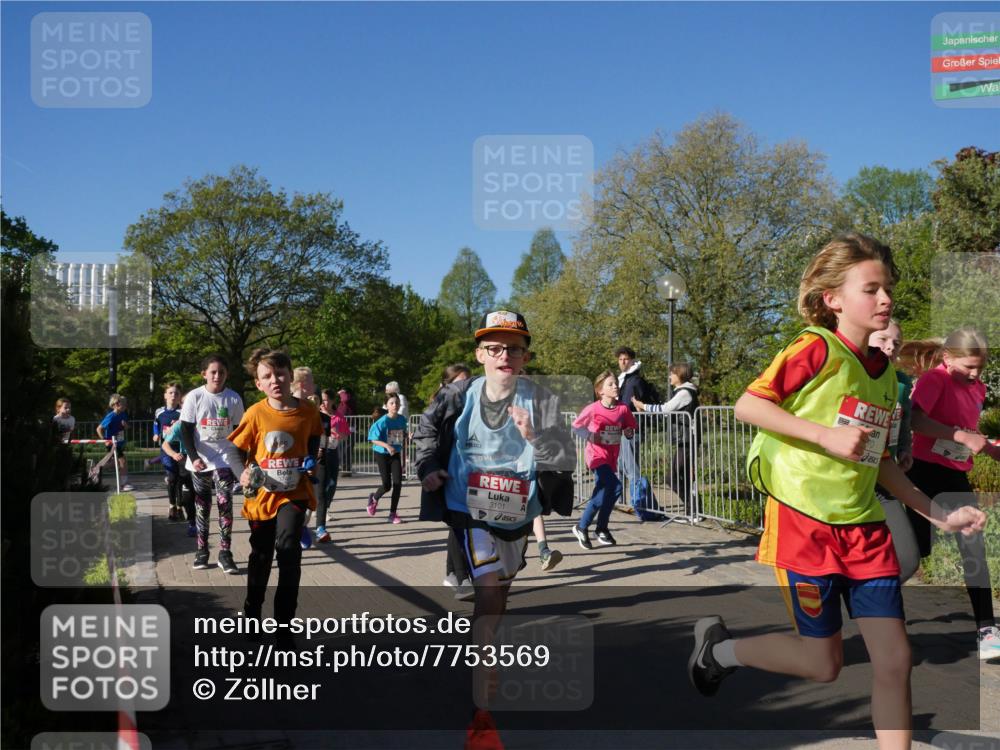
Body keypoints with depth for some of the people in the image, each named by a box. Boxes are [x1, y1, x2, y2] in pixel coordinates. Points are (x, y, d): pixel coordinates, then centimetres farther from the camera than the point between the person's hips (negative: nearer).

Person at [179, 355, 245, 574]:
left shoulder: (234, 399, 0)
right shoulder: (195, 397, -3)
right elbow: (185, 430, -3)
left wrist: (244, 461, 5)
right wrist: (193, 457, -14)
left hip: (225, 459, 0)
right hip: (199, 460, 0)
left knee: (225, 503, -10)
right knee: (202, 506, 8)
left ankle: (225, 553, -5)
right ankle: (202, 551, 19)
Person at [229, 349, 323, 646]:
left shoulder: (308, 410, -8)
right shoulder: (255, 413, -12)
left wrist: (311, 460, -4)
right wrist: (243, 473, -19)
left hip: (294, 492, -1)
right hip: (263, 493, 1)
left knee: (288, 548, -21)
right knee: (261, 555, 16)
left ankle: (284, 622, -6)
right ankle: (252, 612, 41)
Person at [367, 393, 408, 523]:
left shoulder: (402, 419, -4)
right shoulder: (382, 421, -17)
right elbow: (373, 439, -14)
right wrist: (387, 446, -29)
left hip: (396, 454, 4)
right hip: (382, 454, -4)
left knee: (397, 483, -6)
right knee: (387, 485, -3)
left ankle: (393, 514, 7)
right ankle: (374, 499, 32)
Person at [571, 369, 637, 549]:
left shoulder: (623, 409, -1)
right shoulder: (593, 409, -12)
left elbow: (630, 429, 12)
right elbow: (575, 427, -4)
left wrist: (629, 433, -10)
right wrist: (590, 435, -18)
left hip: (611, 457, 6)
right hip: (597, 454, -6)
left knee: (604, 493, 13)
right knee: (615, 487, -20)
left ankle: (582, 527, 32)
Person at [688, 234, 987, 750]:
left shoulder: (884, 372, 10)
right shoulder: (817, 348, -12)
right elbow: (747, 406, -17)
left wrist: (939, 515, 13)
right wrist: (828, 436, -23)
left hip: (864, 526, 7)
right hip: (805, 522, -7)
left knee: (895, 659, 2)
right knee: (825, 663, 3)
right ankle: (719, 648, 28)